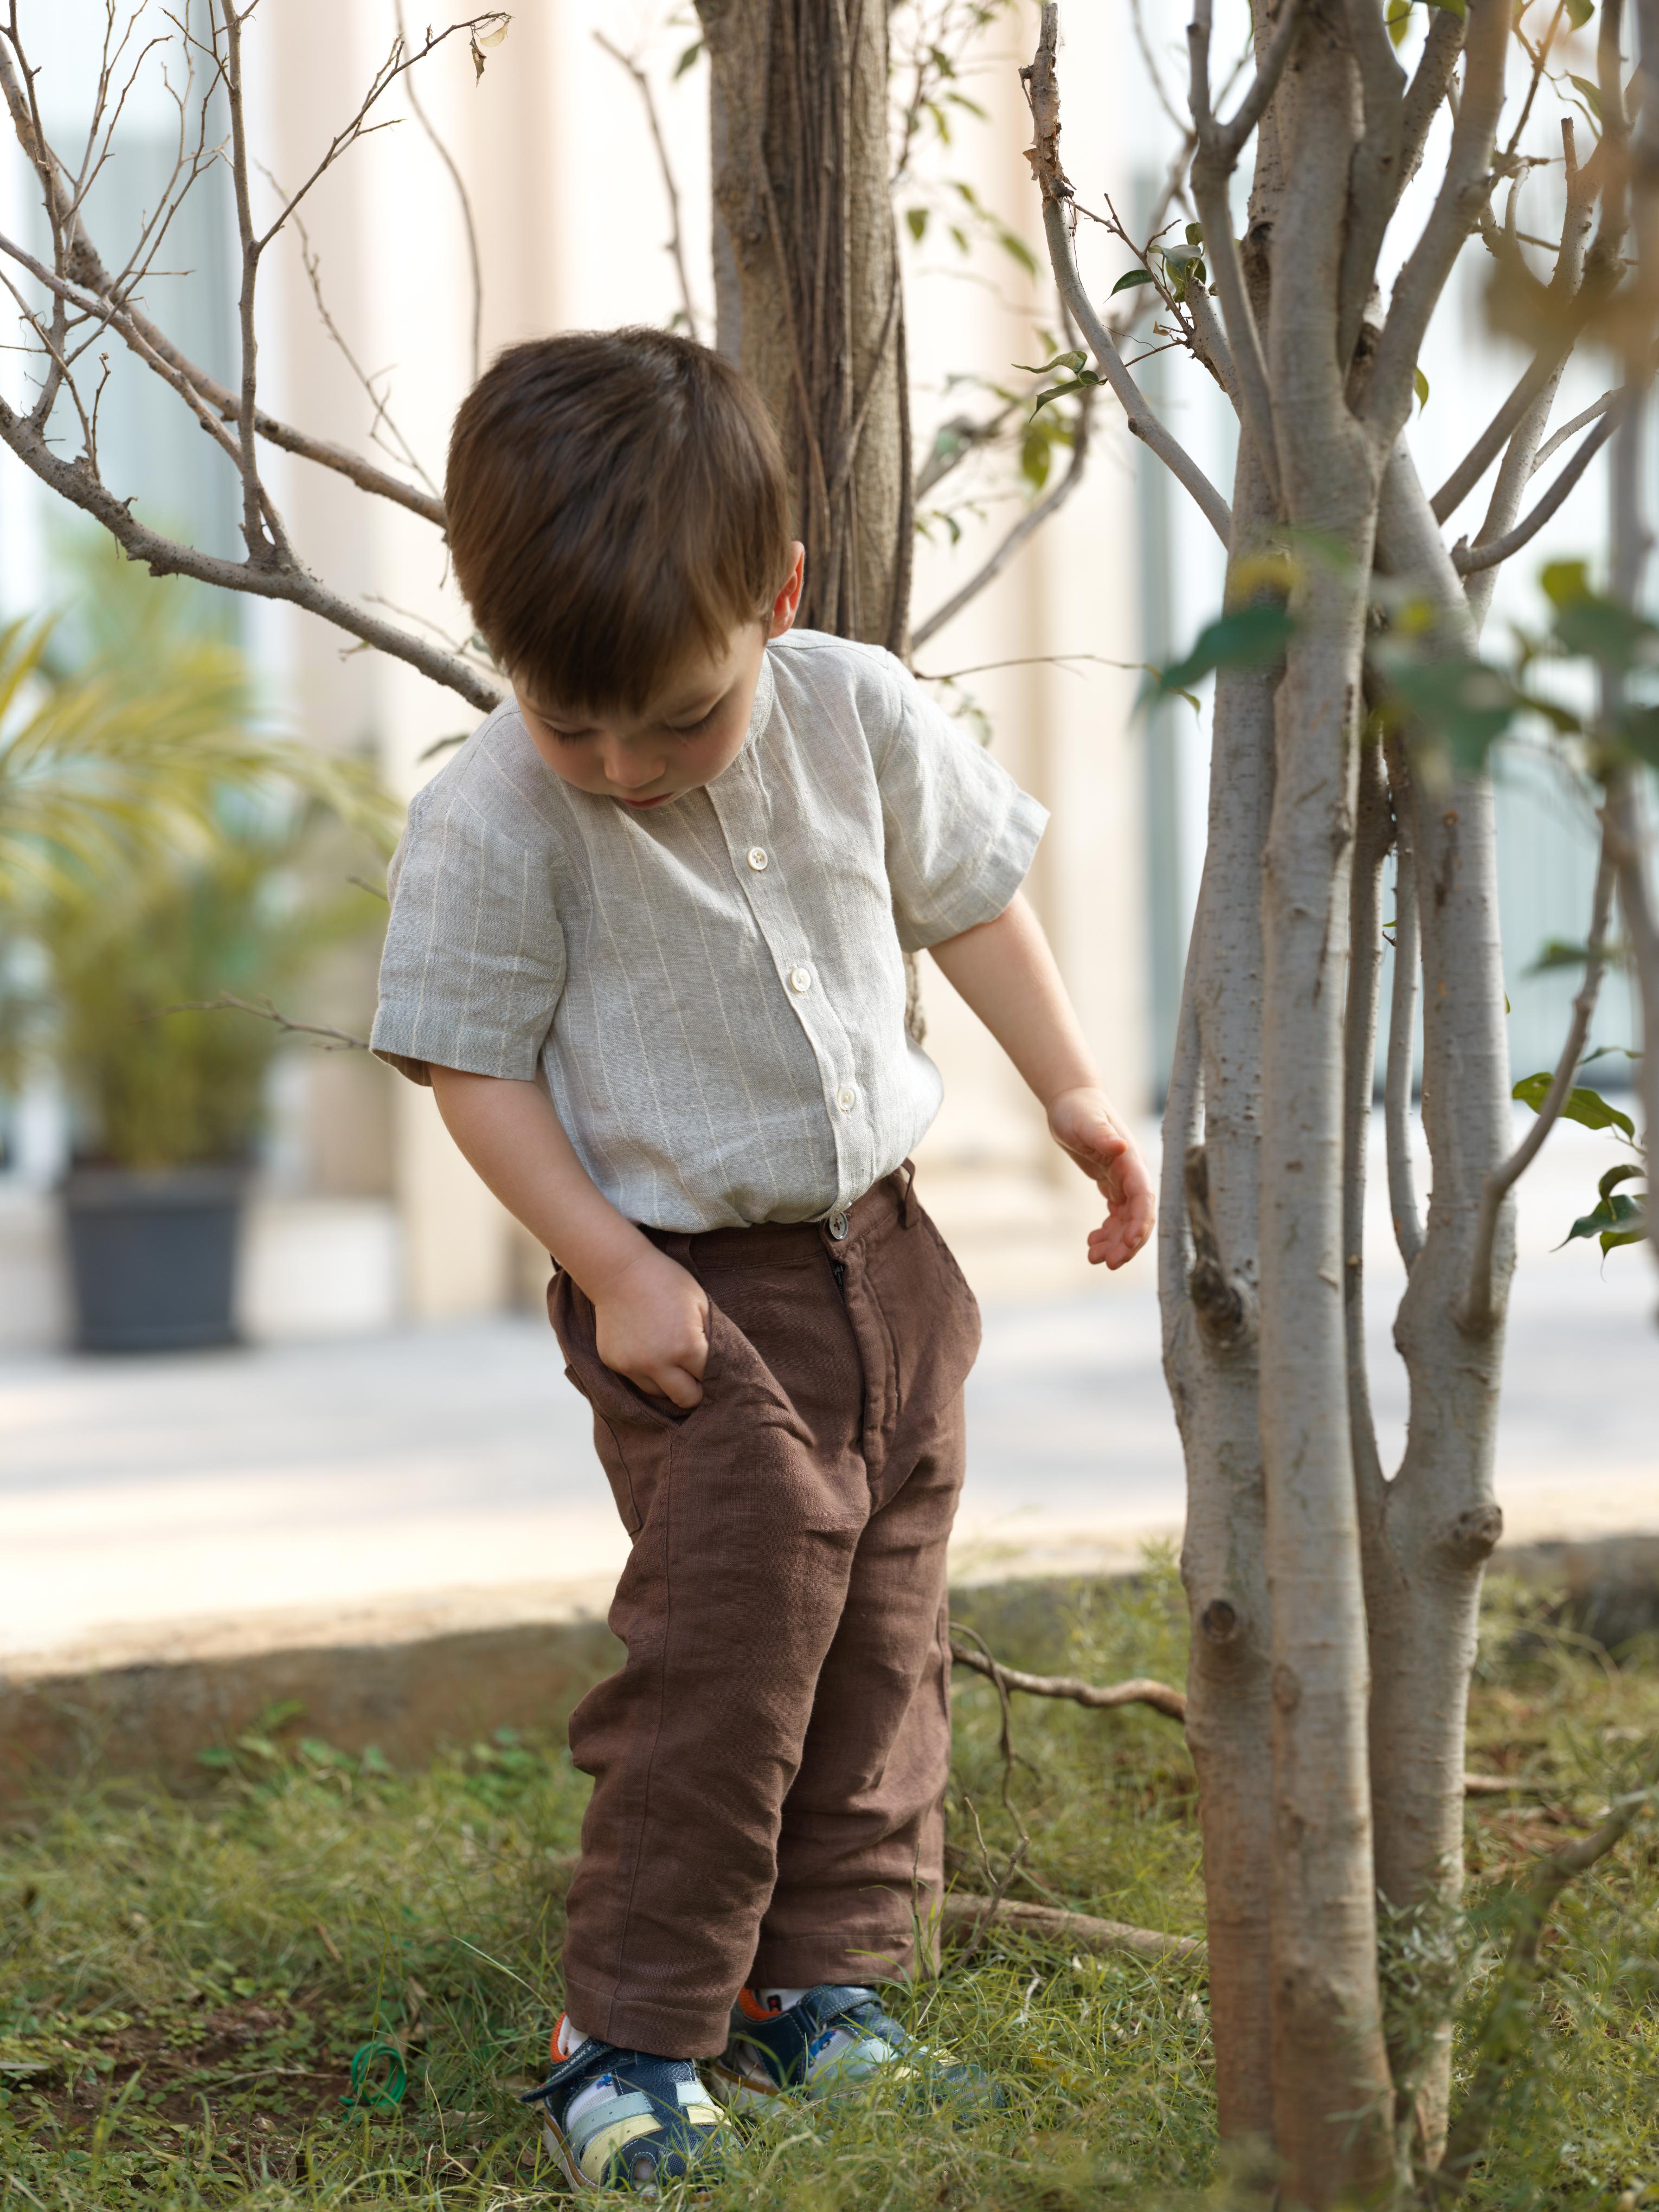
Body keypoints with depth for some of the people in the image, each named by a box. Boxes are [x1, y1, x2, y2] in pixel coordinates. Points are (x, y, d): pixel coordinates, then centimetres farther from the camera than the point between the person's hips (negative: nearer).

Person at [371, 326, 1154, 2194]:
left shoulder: (860, 718, -6)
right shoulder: (489, 823, -18)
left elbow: (968, 890, 12)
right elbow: (476, 1065, -12)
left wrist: (1072, 1094, 11)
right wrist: (614, 1271, -16)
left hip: (880, 1254, 5)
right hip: (691, 1298, -5)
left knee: (881, 1633, 10)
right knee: (728, 1637, -12)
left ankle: (821, 1988, 22)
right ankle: (629, 2037, 1)